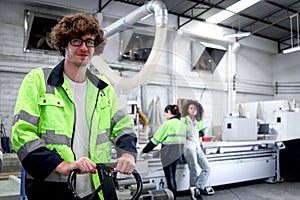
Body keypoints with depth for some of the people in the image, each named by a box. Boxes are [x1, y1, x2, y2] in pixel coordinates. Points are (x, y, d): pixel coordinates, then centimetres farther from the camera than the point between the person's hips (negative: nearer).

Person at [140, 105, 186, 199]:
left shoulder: (167, 124, -12)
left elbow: (156, 139, -9)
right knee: (172, 177, 18)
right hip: (178, 152, 8)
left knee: (170, 178, 1)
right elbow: (182, 139, 9)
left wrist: (144, 150, 0)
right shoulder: (181, 124, 9)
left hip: (169, 153, -7)